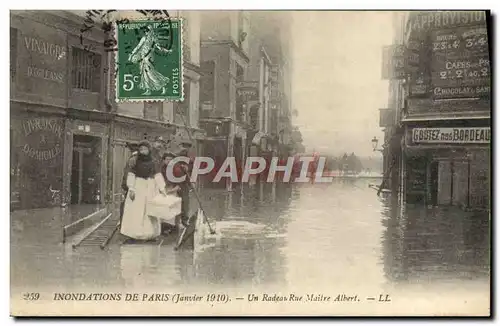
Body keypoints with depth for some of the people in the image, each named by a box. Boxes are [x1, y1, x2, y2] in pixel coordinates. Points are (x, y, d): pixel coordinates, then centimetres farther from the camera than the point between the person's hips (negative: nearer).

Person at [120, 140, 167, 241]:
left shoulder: (153, 163, 5)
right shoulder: (134, 161, 0)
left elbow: (158, 176, 1)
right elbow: (131, 175, -3)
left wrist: (162, 189, -6)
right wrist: (131, 189, -12)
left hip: (150, 188, 2)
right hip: (137, 187, -2)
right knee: (135, 212, -2)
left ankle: (151, 234, 12)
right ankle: (134, 234, 3)